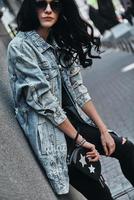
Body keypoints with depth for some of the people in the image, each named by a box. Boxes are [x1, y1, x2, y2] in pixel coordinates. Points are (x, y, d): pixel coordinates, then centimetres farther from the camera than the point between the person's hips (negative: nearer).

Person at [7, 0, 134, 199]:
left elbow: (77, 88, 4)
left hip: (69, 118, 7)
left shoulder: (60, 41, 7)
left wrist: (103, 130, -2)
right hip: (46, 130, -7)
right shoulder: (20, 47, -16)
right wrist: (80, 140, -14)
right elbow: (44, 102, -18)